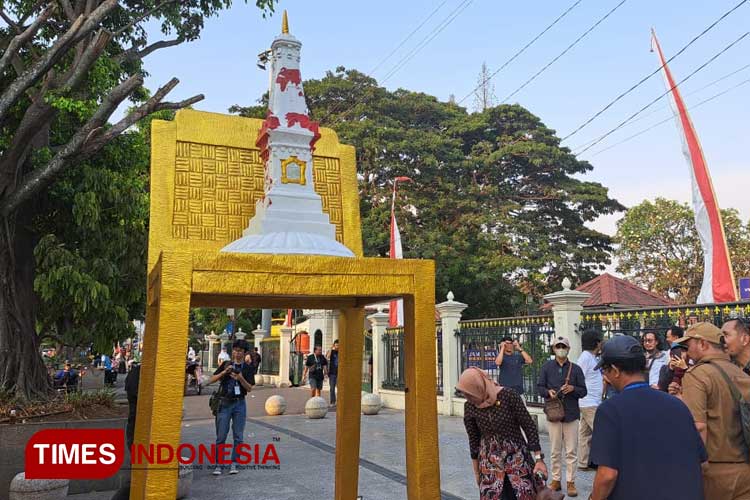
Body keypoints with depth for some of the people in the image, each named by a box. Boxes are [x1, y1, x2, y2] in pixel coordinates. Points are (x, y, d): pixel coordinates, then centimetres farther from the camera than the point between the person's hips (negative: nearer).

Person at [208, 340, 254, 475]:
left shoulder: (247, 368, 3)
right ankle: (218, 464, 8)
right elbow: (211, 380, 2)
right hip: (225, 403, 0)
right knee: (221, 436, 0)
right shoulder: (226, 364, 6)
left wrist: (240, 378, -19)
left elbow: (249, 388, -3)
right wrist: (224, 372, -13)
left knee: (238, 436, 3)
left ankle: (234, 464, 12)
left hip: (239, 404, 0)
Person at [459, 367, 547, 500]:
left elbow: (530, 427, -10)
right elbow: (473, 439, 4)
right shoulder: (470, 407, -7)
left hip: (516, 456, -2)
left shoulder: (509, 396, -18)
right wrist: (476, 471, 12)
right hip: (489, 460, 2)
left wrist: (539, 459, -11)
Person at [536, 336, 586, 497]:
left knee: (571, 451, 4)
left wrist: (573, 388, -15)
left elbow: (583, 391, 5)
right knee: (555, 451, 9)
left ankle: (571, 482, 14)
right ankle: (556, 480, 20)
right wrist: (548, 392, -16)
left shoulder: (576, 368, 2)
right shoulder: (547, 367, 3)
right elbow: (539, 387, 5)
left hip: (571, 414, 0)